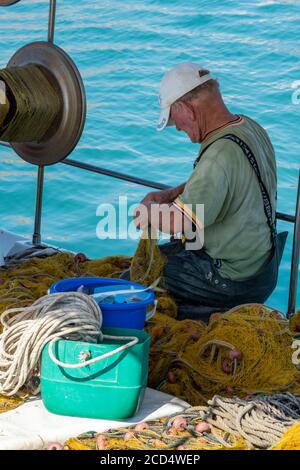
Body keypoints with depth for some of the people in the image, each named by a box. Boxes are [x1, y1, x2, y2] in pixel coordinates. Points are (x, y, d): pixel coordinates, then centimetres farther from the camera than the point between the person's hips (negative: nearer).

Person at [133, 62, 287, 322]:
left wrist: (148, 213, -8)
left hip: (235, 280, -10)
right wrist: (171, 194, 6)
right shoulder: (249, 127, 2)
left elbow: (180, 223, -29)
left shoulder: (221, 154, -30)